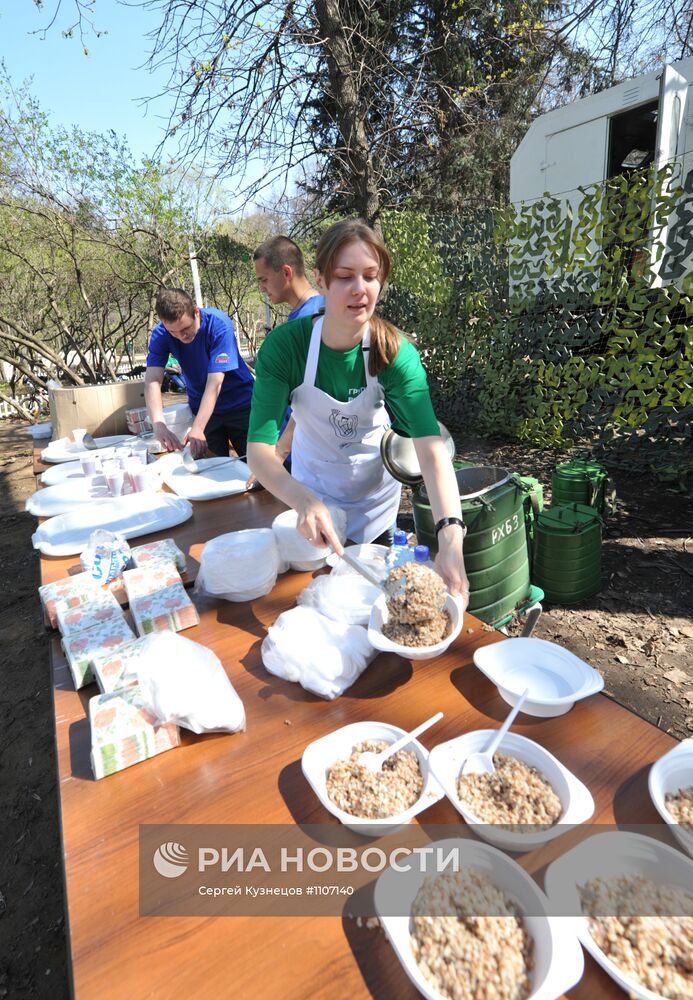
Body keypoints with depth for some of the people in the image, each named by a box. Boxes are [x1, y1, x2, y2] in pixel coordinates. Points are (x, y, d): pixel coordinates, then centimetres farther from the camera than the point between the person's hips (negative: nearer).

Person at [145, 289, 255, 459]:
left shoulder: (218, 324, -23)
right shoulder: (160, 335, -13)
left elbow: (215, 382, -30)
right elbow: (152, 380, -23)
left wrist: (197, 428, -39)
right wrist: (159, 425, -40)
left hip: (239, 404, -2)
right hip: (201, 406, 3)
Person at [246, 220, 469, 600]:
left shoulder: (396, 353, -26)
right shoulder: (285, 345, -26)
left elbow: (431, 447, -37)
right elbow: (259, 446, -32)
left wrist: (450, 538, -52)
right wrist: (304, 500, -52)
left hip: (375, 495, 0)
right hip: (309, 492, 0)